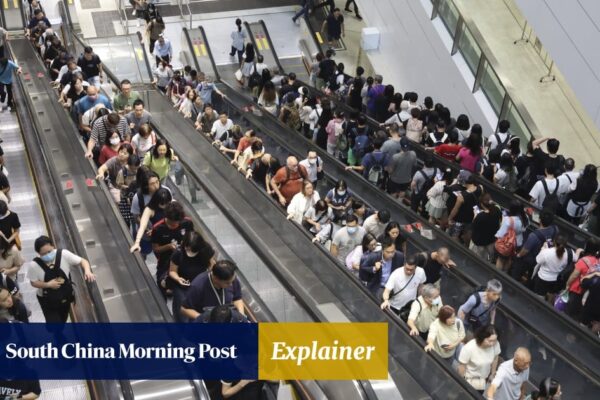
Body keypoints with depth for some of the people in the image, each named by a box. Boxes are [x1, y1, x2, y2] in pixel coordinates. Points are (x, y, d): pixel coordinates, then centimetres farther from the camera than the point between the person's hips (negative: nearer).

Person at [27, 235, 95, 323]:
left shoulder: (63, 254, -24)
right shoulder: (34, 265, -25)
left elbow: (82, 261, -17)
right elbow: (33, 282, -11)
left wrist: (88, 271, -38)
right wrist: (48, 284, -28)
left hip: (65, 297, 3)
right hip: (48, 301, -3)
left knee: (62, 321, 26)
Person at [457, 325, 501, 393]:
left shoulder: (496, 344, -26)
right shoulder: (469, 348, -38)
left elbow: (495, 359, -5)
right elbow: (462, 365, -21)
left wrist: (492, 374, 9)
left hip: (484, 378, 4)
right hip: (470, 380, -4)